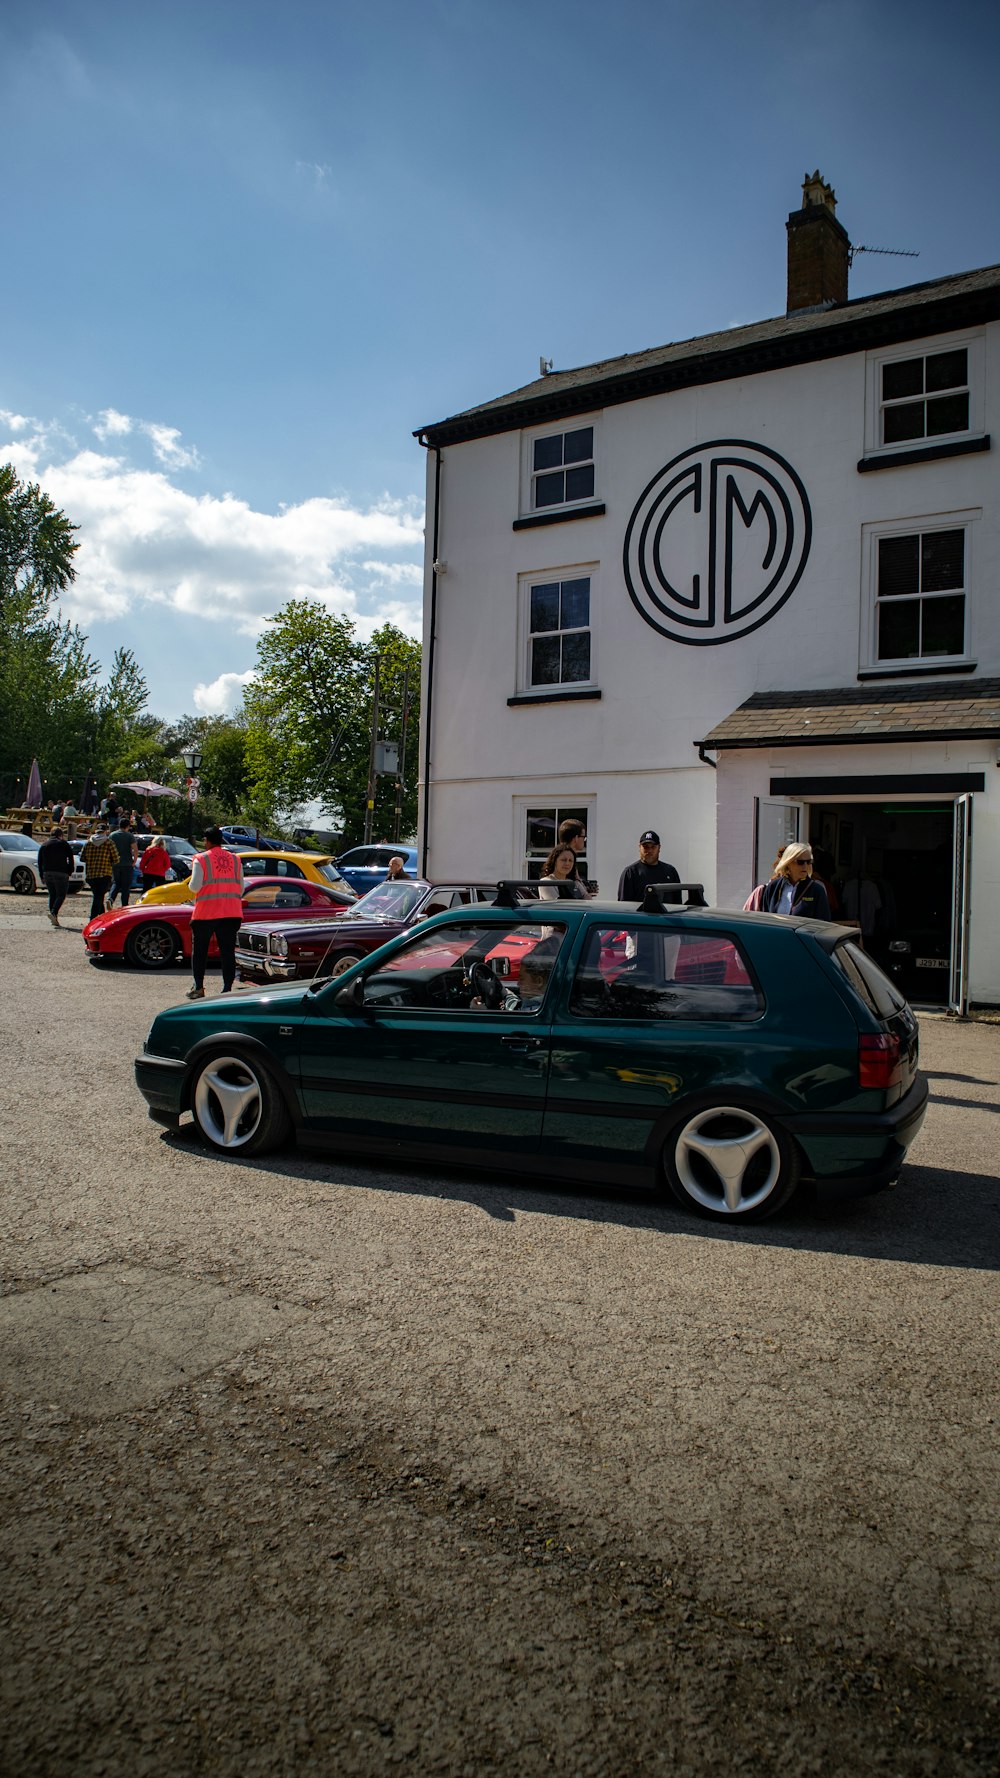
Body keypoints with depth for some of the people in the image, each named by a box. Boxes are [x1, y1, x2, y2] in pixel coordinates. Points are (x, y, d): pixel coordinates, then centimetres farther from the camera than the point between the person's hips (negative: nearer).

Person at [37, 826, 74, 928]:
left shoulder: (44, 845, 15)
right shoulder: (63, 844, 2)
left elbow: (39, 862, 14)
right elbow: (70, 858, -4)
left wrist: (42, 876, 17)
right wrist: (70, 872, 4)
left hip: (47, 874, 5)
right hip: (61, 874, -5)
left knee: (52, 895, 11)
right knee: (61, 895, -2)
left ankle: (53, 919, 6)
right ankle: (53, 913, -23)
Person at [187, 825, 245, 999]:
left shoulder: (201, 859, -4)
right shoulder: (235, 859, 8)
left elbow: (194, 887, -9)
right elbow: (241, 888, 9)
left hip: (206, 912, -3)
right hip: (232, 913, 3)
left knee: (199, 951, 11)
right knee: (228, 951, 4)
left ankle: (198, 987, 13)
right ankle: (227, 989, 1)